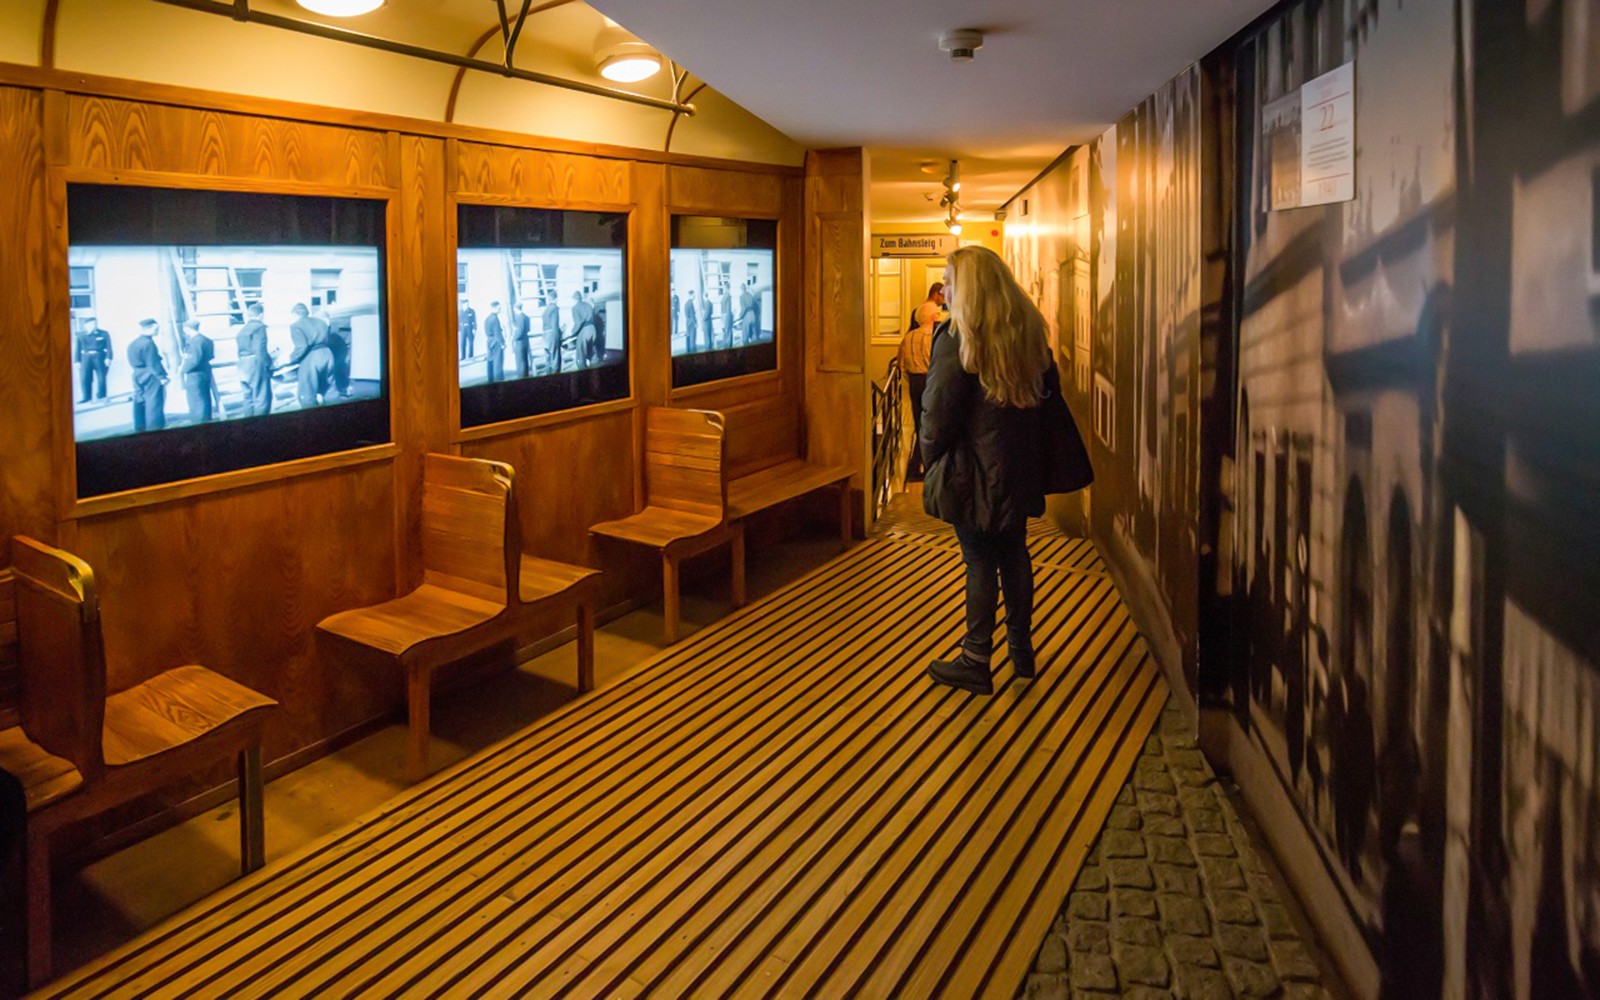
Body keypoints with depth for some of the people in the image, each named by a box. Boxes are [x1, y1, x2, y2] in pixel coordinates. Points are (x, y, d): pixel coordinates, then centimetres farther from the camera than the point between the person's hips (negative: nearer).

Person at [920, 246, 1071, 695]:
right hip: (1019, 470, 7)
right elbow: (1050, 392, 14)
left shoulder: (957, 339, -16)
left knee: (980, 562, 0)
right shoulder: (1029, 332, 6)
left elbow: (938, 414, -16)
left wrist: (930, 458, 1)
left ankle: (976, 663, 10)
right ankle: (1022, 650, 28)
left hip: (974, 473, -7)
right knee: (1014, 554, 17)